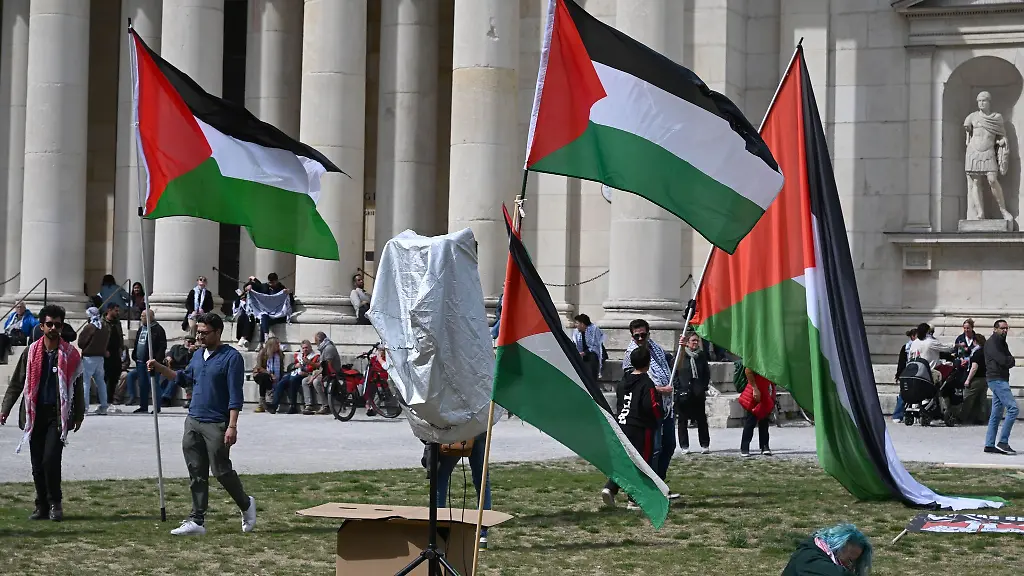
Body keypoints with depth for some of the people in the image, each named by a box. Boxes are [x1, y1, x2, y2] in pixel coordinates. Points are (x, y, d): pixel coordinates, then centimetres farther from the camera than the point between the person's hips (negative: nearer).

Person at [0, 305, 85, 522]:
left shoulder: (70, 354, 2)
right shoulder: (31, 352, 5)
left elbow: (77, 386, 7)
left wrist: (78, 415, 7)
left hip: (58, 414, -3)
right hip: (35, 413, 3)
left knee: (51, 459, -14)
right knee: (37, 464, 5)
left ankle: (55, 503, 2)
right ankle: (42, 506, 16)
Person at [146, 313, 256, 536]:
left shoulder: (231, 357, -10)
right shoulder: (198, 356, 14)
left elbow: (235, 395, -14)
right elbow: (184, 379, 29)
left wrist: (232, 426, -21)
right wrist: (159, 368, 17)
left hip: (216, 425, -7)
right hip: (193, 421, 7)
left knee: (221, 471, -1)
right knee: (197, 475, 5)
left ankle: (246, 505, 22)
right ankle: (197, 521, 7)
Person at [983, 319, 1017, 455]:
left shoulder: (1002, 343, 21)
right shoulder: (992, 342, -9)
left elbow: (1010, 361, 14)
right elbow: (1002, 360, -19)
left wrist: (1009, 360, -6)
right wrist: (1010, 360, 0)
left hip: (1001, 380, 10)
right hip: (997, 379, -10)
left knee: (996, 413, 8)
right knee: (1012, 408, -15)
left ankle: (989, 444, 9)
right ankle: (1003, 442, -15)